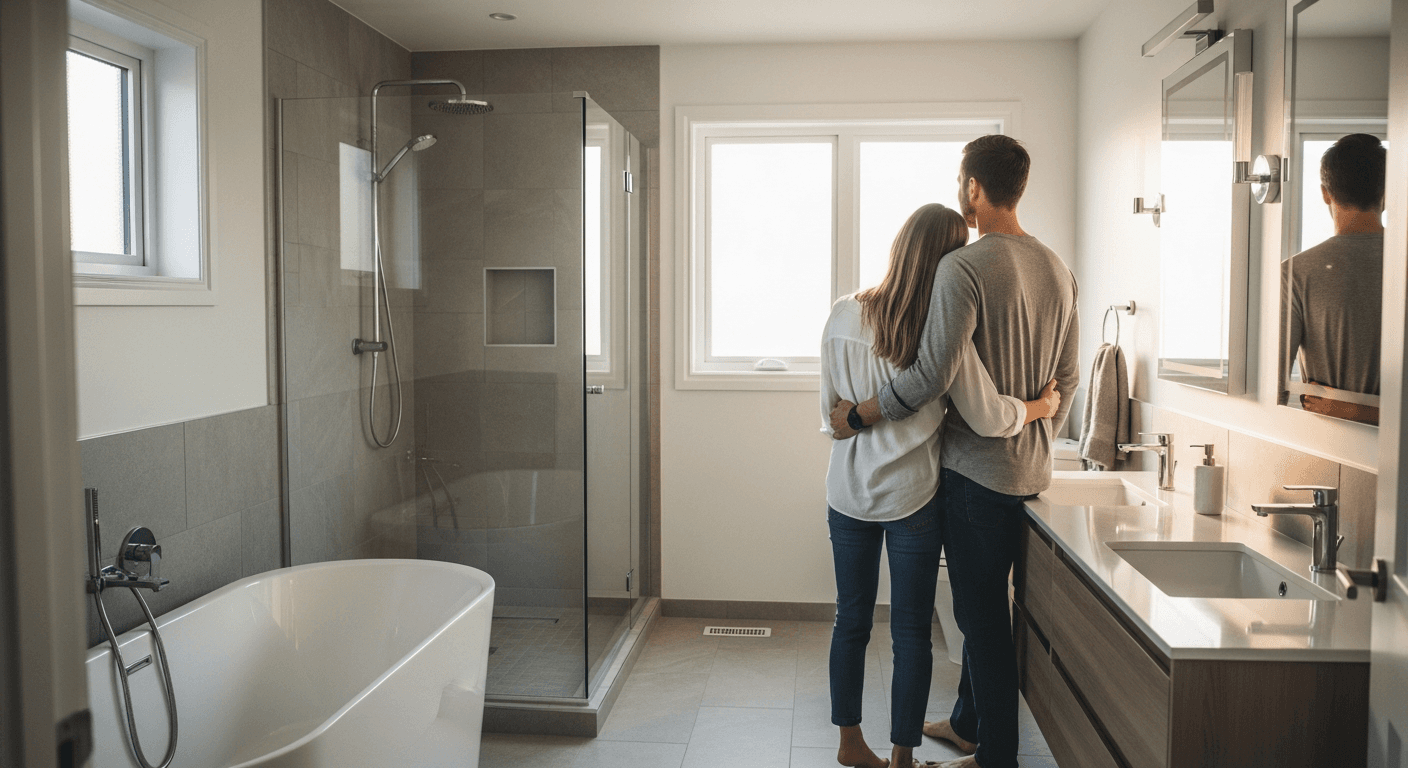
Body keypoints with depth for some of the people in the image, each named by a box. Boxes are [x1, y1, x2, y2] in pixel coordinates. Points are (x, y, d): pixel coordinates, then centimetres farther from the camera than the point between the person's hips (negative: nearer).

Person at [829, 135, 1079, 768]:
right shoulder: (1057, 270, 8)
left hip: (976, 466, -9)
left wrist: (858, 415, -13)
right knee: (985, 604, 20)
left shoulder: (963, 268, -19)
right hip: (1028, 467, 9)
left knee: (981, 612, 3)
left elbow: (933, 374, -25)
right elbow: (1067, 377, 13)